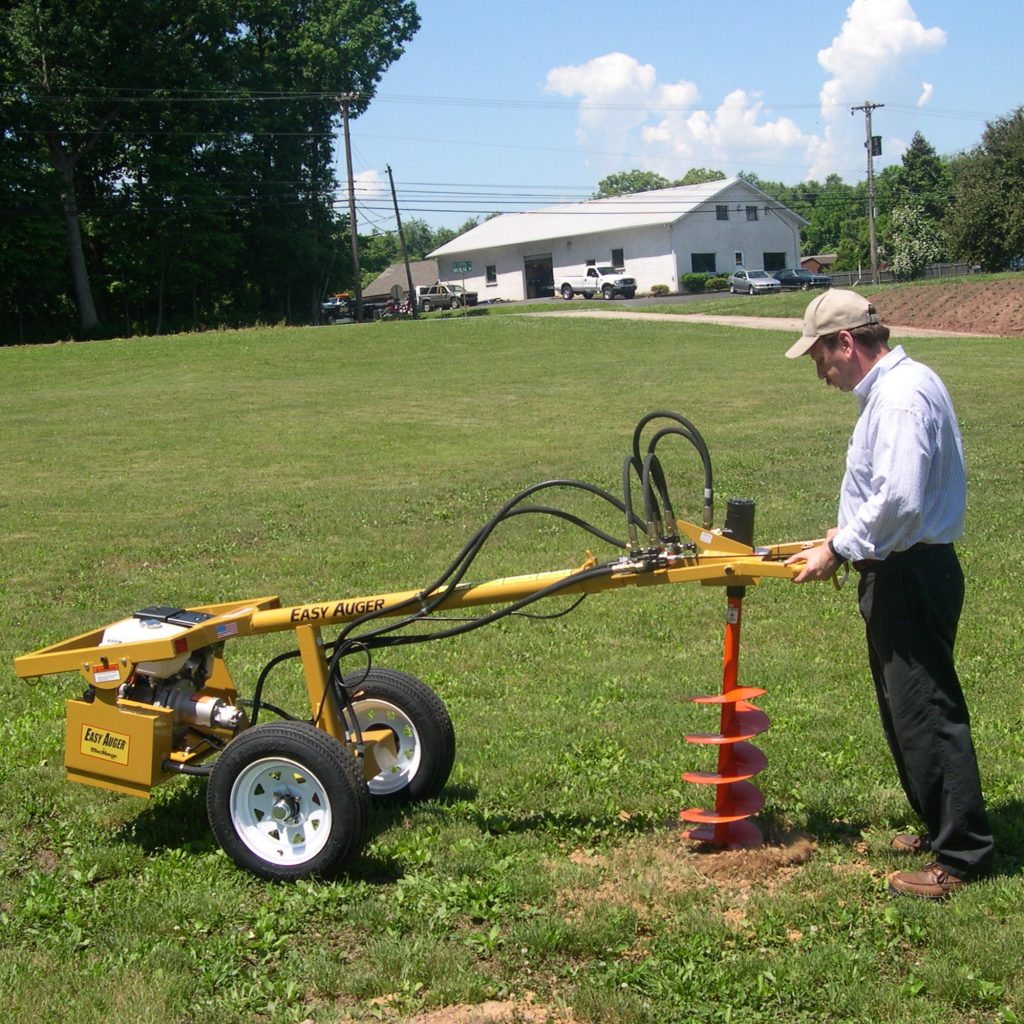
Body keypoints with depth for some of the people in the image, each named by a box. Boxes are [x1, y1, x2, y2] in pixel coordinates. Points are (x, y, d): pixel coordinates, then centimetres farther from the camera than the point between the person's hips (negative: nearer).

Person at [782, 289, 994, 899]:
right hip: (904, 572, 11)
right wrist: (848, 534, 13)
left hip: (911, 578, -11)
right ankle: (942, 828, 31)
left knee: (925, 712, -4)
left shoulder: (901, 396, -20)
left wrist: (839, 551, -18)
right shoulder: (902, 384, 13)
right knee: (910, 709, 19)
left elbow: (899, 501, -29)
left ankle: (962, 855, 5)